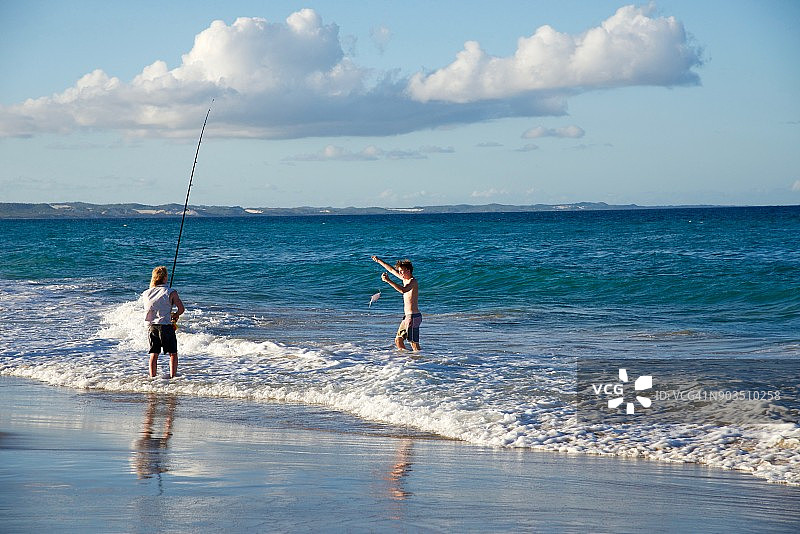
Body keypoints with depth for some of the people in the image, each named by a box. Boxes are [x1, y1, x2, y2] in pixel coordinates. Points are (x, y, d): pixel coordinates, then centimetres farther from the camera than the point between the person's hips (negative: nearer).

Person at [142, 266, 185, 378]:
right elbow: (181, 308, -10)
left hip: (152, 325, 4)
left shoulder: (146, 294, 6)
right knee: (173, 353, 6)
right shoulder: (171, 292, -7)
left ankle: (152, 377, 11)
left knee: (154, 354, 12)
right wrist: (175, 315, 12)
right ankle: (173, 376, 0)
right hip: (166, 325, -4)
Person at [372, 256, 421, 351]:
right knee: (398, 340, 9)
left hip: (413, 317, -10)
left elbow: (403, 290, -36)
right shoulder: (405, 279, 13)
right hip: (407, 316, 10)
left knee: (414, 344, -12)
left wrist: (389, 281, -37)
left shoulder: (413, 281, -14)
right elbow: (392, 270, 26)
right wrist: (379, 261, 31)